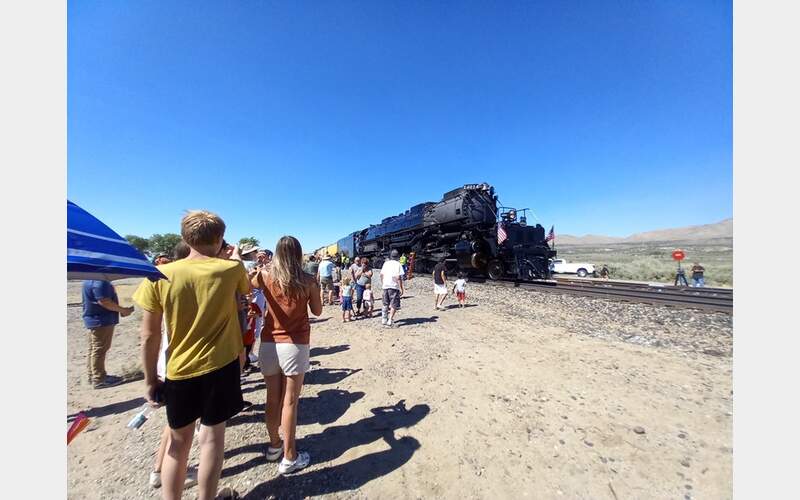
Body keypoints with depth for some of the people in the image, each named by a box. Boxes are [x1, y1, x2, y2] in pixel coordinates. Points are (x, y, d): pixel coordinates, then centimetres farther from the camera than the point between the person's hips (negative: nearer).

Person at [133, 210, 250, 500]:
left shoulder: (161, 276, -11)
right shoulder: (232, 268, -12)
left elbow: (149, 336, -6)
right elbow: (246, 290, 12)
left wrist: (150, 381, 6)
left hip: (180, 371, 1)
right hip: (222, 366, -1)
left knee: (178, 441, 21)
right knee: (212, 437, 15)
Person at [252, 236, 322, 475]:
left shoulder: (266, 277, -7)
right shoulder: (308, 281, -11)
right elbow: (317, 311, 1)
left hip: (269, 344, 3)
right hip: (295, 345, -3)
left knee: (272, 398, 20)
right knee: (289, 401, 9)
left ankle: (274, 445, 40)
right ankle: (289, 457, 24)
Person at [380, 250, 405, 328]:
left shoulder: (386, 263, 9)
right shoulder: (398, 264, -8)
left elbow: (381, 274, 10)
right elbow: (398, 277, -15)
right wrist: (401, 288, -11)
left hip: (385, 286, 6)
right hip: (394, 286, -6)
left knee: (385, 304, 18)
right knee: (394, 305, 2)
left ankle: (384, 319, 25)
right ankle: (389, 321, -6)